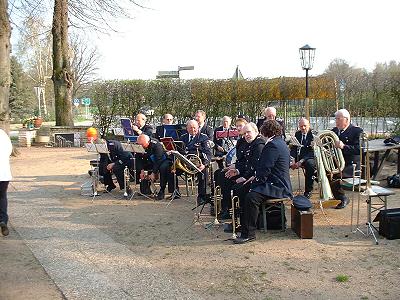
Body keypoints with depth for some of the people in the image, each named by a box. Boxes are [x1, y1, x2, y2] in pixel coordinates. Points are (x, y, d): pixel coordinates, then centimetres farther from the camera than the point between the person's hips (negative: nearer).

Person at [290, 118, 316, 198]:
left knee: (310, 164, -37)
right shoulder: (297, 134, 12)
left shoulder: (313, 135, -6)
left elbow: (312, 152, -14)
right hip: (297, 157, 5)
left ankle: (308, 191, -23)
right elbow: (293, 148, 7)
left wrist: (301, 161, -26)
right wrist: (292, 159, -13)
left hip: (308, 158, -5)